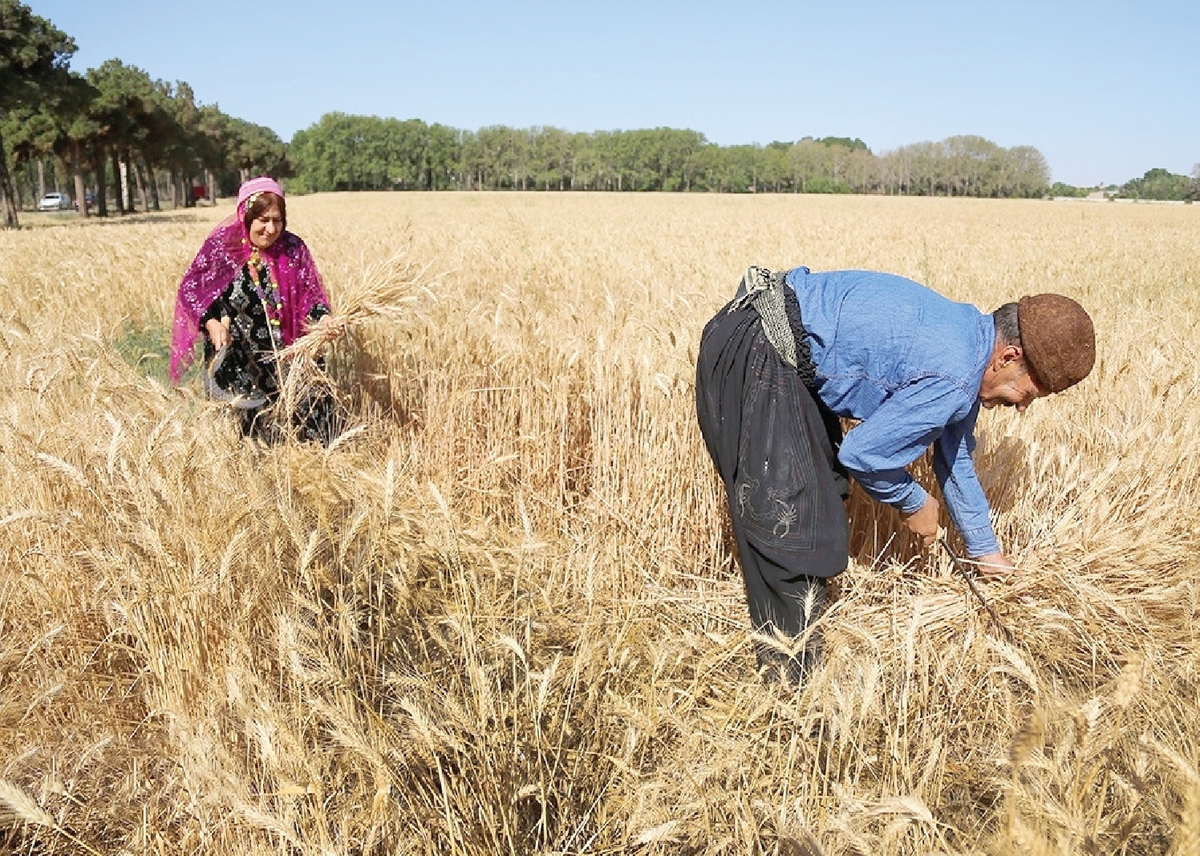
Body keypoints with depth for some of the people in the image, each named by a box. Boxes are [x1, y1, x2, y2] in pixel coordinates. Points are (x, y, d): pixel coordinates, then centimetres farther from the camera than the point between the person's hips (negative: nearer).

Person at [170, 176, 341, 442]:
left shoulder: (293, 248, -3)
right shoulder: (221, 246, -8)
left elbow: (310, 293, 0)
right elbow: (190, 288, -2)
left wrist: (322, 318, -21)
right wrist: (210, 322, -19)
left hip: (284, 348, 2)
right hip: (234, 354, -2)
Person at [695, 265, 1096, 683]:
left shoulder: (967, 334, 10)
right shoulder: (952, 376, -22)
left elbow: (955, 458, 21)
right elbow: (862, 453, -15)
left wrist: (988, 553, 29)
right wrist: (913, 503, 5)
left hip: (787, 360, 11)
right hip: (753, 356, -11)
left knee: (824, 497, 18)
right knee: (789, 521, -9)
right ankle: (791, 676, 5)